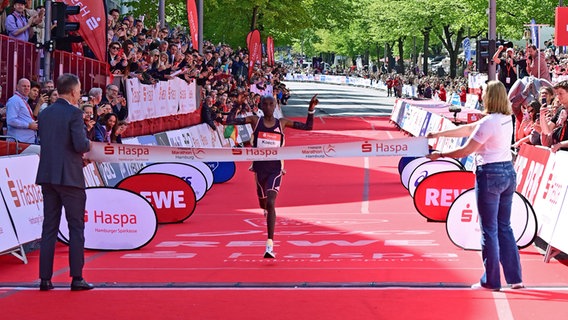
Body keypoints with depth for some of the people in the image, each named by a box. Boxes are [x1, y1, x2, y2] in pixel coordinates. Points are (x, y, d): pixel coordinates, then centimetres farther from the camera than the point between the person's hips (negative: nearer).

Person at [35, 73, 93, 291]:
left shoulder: (44, 114, 9)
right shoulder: (74, 113, -11)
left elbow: (44, 142, 13)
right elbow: (80, 144, -19)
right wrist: (88, 144, 4)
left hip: (47, 176, 6)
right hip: (70, 176, -6)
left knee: (49, 228, 9)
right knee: (76, 227, 1)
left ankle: (45, 278, 8)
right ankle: (76, 278, 0)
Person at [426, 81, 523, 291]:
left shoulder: (488, 122, -18)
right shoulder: (506, 119, 9)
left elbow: (466, 150, -14)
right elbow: (469, 129, 15)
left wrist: (440, 155, -1)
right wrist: (440, 134, 19)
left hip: (490, 174, -8)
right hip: (508, 172, 8)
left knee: (489, 230, 0)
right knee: (504, 228, 13)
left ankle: (491, 281, 6)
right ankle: (515, 278, 13)